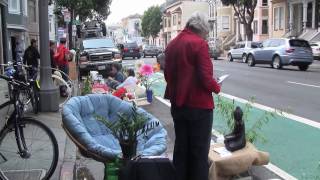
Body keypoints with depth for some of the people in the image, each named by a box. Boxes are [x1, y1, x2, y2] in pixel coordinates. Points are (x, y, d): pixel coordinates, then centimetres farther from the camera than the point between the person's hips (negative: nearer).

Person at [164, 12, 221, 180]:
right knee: (200, 150, 4)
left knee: (181, 147, 16)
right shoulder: (199, 43, -15)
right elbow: (206, 77, -20)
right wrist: (217, 87, -1)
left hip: (177, 104, 7)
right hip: (199, 105, -7)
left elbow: (167, 73, 12)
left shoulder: (172, 44, 9)